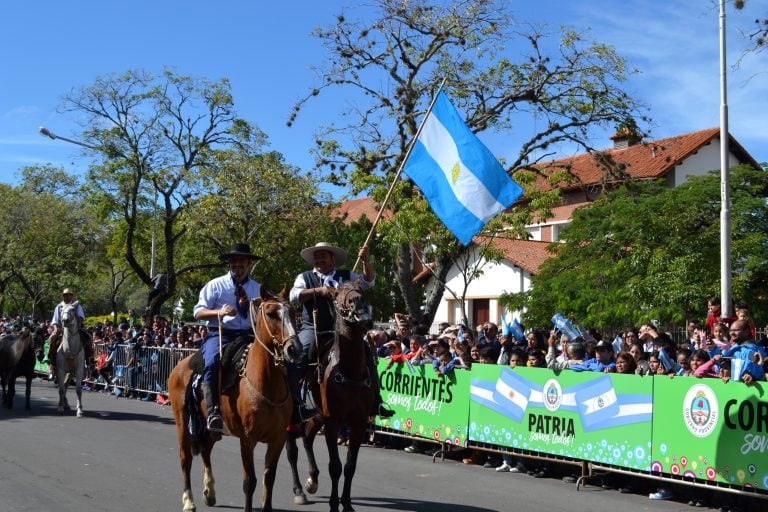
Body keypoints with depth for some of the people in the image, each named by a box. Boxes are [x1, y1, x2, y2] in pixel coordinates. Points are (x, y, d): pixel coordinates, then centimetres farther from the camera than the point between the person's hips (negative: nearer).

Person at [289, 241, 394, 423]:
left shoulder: (346, 276, 16)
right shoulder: (305, 277, 12)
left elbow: (368, 281, 4)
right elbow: (294, 296, -5)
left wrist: (365, 261, -13)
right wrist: (318, 290, -18)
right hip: (312, 330, -2)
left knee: (366, 353, -11)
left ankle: (375, 403, -4)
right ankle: (295, 406, -19)